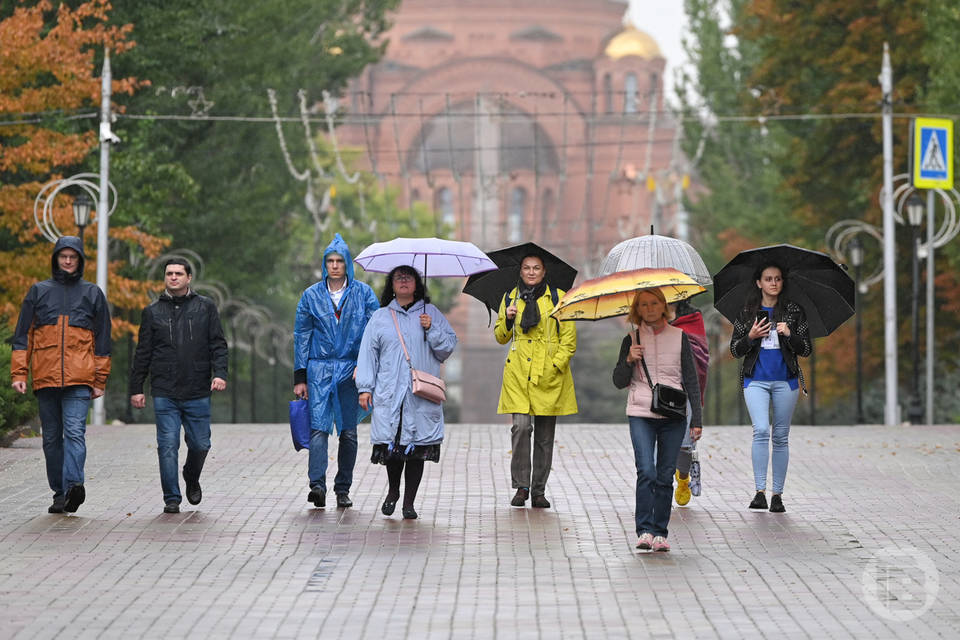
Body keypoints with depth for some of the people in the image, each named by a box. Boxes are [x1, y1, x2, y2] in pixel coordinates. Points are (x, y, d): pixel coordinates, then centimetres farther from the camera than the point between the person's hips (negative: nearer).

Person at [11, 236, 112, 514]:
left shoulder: (92, 293, 11)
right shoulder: (39, 292, 12)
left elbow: (102, 340, 12)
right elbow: (23, 335, 10)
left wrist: (100, 381, 6)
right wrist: (18, 373, 0)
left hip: (79, 378, -2)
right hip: (45, 376, 2)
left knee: (75, 431, -18)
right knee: (51, 437, 5)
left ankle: (74, 483, -31)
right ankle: (60, 492, 11)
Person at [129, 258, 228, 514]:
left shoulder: (205, 307, 8)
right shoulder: (153, 311, 9)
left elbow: (218, 345, 5)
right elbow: (142, 353, 12)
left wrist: (220, 374, -10)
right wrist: (136, 388, 8)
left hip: (198, 393, 0)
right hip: (164, 394, 0)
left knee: (200, 444, 4)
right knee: (168, 446, -6)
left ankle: (192, 480, 33)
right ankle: (171, 498, 2)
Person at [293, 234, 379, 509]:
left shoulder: (363, 293, 6)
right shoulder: (312, 295, 9)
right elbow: (301, 336, 10)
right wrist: (300, 377, 5)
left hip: (351, 370, 0)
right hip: (319, 369, 0)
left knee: (348, 432, 3)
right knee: (319, 427, -14)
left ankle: (343, 489, 11)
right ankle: (317, 484, -23)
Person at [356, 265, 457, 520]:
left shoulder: (431, 313, 13)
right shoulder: (380, 317, 13)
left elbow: (448, 347, 10)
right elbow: (368, 353, 10)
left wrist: (431, 330, -7)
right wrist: (365, 387, 3)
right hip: (389, 394, 0)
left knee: (417, 446, -5)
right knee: (391, 443, -7)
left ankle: (409, 502, 2)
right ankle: (393, 491, 18)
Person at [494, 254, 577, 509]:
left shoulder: (558, 297, 6)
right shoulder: (511, 298, 12)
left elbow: (569, 339, 5)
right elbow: (501, 337, 17)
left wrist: (557, 364, -8)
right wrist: (508, 319, -3)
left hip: (549, 374, 0)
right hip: (518, 375, 0)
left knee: (545, 435, 3)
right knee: (521, 426, -16)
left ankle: (539, 491, 12)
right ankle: (521, 487, -9)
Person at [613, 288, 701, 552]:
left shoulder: (679, 337, 7)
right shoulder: (631, 340, 8)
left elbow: (691, 380, 8)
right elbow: (619, 382, 7)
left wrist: (697, 419, 3)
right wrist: (629, 360, -12)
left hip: (673, 416, 1)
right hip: (641, 415, -1)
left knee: (665, 476, 2)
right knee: (646, 471, -15)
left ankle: (660, 532, 8)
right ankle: (644, 531, -14)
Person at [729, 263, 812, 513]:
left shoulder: (794, 311, 4)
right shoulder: (748, 312, 5)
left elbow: (806, 350, 2)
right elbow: (735, 349, 7)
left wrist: (789, 334, -15)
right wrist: (750, 337, -12)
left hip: (785, 380, 1)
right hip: (756, 380, -1)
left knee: (781, 437, 4)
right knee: (761, 430, -17)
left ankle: (777, 494, 10)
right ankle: (760, 491, -17)